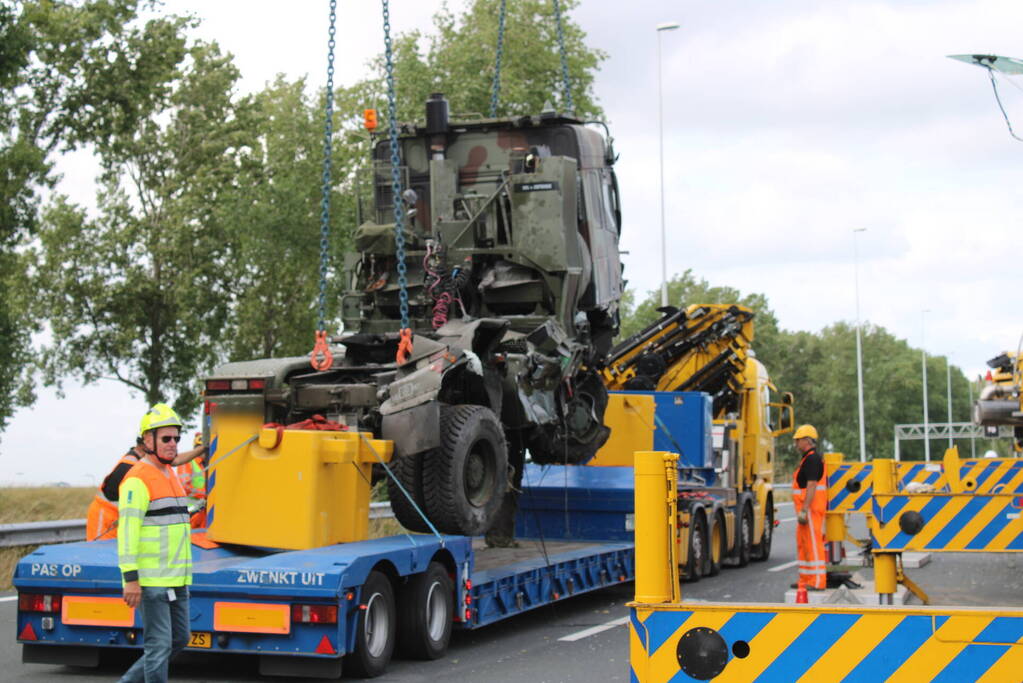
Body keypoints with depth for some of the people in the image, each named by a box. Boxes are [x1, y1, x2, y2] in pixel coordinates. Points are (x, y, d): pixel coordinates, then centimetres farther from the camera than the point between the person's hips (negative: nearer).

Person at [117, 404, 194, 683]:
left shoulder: (171, 475, 15)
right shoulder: (138, 479, -14)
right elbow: (127, 531, -19)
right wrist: (130, 579, -23)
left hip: (176, 579, 9)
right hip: (149, 581, -9)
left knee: (179, 639, 14)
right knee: (159, 644, -4)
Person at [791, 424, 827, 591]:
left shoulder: (812, 459, -14)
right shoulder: (808, 459, 19)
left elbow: (812, 486, -21)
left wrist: (804, 510, -24)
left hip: (811, 508, -11)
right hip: (808, 509, 11)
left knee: (813, 544, -10)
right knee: (803, 544, 14)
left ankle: (817, 582, -9)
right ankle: (805, 579, 19)